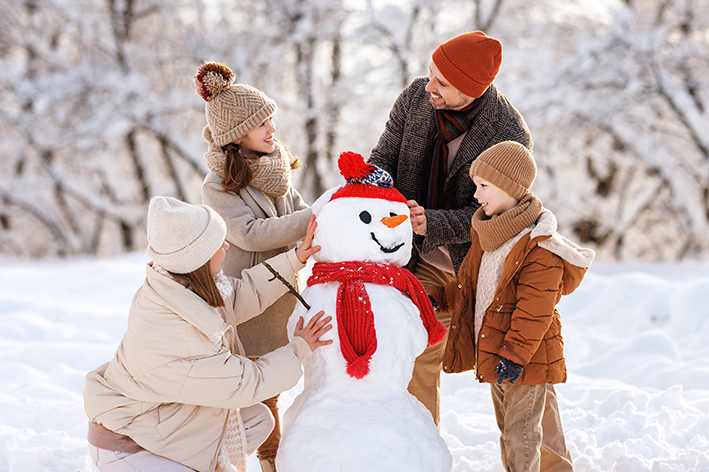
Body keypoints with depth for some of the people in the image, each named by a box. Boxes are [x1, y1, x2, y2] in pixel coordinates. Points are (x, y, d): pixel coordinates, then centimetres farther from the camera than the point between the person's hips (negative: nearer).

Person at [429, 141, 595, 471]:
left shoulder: (539, 246, -20)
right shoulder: (487, 236, 9)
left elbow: (535, 309, -23)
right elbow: (468, 284, 22)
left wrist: (515, 352, -25)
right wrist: (439, 299, 10)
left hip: (526, 358, -9)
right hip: (494, 354, 10)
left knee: (521, 433, -6)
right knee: (508, 429, 19)